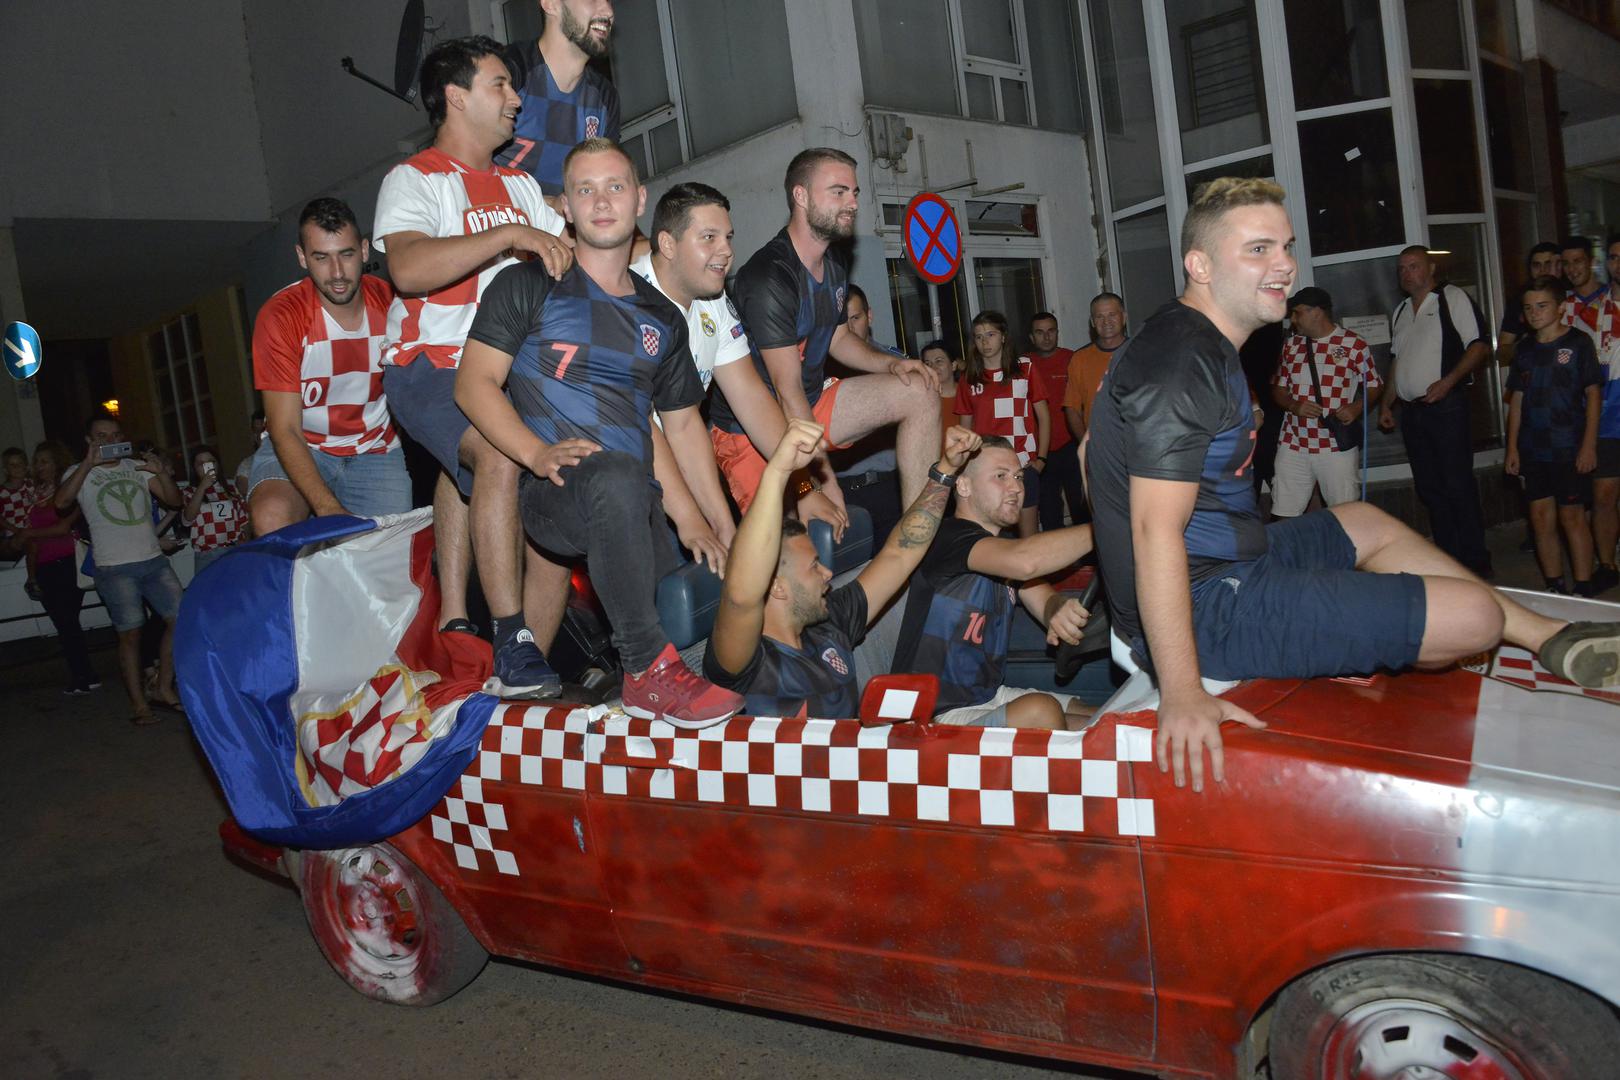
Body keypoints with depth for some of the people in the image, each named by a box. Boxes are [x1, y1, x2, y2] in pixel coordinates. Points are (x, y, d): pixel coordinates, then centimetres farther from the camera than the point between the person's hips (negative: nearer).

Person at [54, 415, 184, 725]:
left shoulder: (138, 467, 14)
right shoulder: (79, 473, 5)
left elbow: (174, 500, 7)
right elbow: (62, 503, -15)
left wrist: (161, 472, -11)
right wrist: (89, 464, -18)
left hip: (154, 560, 4)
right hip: (115, 568, -4)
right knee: (130, 634, -4)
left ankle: (164, 689, 14)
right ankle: (139, 705, 4)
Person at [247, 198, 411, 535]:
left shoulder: (391, 303, -9)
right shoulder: (279, 317, -17)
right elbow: (285, 430, -20)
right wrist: (329, 510, -34)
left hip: (375, 450, 2)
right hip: (299, 447, -2)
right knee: (272, 518, -31)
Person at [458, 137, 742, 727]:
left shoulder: (663, 318, 21)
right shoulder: (529, 286, 8)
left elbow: (683, 423, 23)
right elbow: (474, 383, -1)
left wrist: (721, 525, 15)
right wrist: (540, 454, -19)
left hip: (636, 505, 6)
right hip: (554, 496, -6)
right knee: (617, 476, -38)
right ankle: (648, 673, -28)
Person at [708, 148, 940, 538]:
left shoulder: (835, 260, 6)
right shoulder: (768, 279, -24)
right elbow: (788, 392, -25)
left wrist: (890, 363, 0)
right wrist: (822, 485, -24)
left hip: (811, 403, 9)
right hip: (750, 429, -9)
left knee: (918, 392, -5)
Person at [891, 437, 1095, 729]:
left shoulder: (1003, 546, 14)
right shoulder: (948, 538, -18)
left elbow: (1045, 602, 1)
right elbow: (1025, 561, -36)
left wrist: (1060, 610, -24)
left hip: (991, 698, 9)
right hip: (939, 715, -9)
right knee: (1041, 710, -30)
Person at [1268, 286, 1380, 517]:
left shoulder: (1354, 345, -1)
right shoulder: (1291, 345, 11)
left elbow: (1374, 386, 7)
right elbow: (1278, 388, 15)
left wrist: (1357, 407, -13)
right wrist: (1294, 405, -6)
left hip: (1337, 446, -3)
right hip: (1293, 445, 3)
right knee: (1282, 515, 1)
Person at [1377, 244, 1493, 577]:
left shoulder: (1452, 298, -3)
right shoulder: (1401, 311, 19)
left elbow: (1479, 345, -10)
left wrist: (1448, 381, -21)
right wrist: (1386, 404, 17)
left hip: (1446, 407, -7)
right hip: (1411, 411, 7)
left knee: (1458, 485, -6)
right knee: (1429, 488, 9)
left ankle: (1475, 561, 2)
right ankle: (1447, 559, 17)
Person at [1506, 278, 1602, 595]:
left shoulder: (1577, 342, -4)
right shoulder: (1524, 349, 10)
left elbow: (1593, 394, -5)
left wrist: (1589, 445, -10)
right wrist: (1512, 447, 8)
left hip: (1570, 449, -4)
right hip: (1533, 450, 5)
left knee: (1572, 518, -1)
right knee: (1541, 519, 6)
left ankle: (1583, 590, 8)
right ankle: (1554, 588, 16)